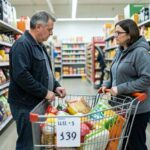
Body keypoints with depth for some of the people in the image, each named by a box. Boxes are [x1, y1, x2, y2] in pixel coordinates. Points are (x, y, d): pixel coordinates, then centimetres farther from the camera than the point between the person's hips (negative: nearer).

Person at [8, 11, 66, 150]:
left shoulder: (39, 45, 14)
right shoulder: (22, 45, -18)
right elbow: (21, 75, -28)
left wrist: (55, 86, 5)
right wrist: (44, 92, -21)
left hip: (38, 102, 10)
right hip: (26, 104, -9)